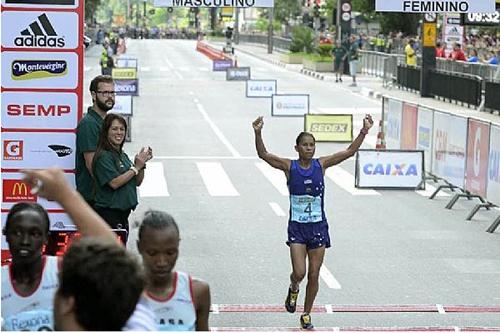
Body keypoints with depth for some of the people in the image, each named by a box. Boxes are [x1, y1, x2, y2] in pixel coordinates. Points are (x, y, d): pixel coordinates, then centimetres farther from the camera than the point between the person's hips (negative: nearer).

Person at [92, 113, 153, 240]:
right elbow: (114, 183, -19)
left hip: (123, 214, 8)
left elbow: (137, 182, 17)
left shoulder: (123, 155, 14)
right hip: (108, 213, -8)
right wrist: (136, 168, -13)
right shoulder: (104, 156, -10)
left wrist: (142, 163, 1)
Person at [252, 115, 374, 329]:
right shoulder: (289, 167, -5)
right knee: (299, 273, -12)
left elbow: (350, 151, -4)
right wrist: (258, 134, -32)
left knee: (314, 276, 6)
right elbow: (263, 154, -16)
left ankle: (306, 315, 23)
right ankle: (293, 289, 25)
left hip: (318, 227, 2)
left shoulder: (321, 165, 0)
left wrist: (364, 132, -16)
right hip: (297, 227, -2)